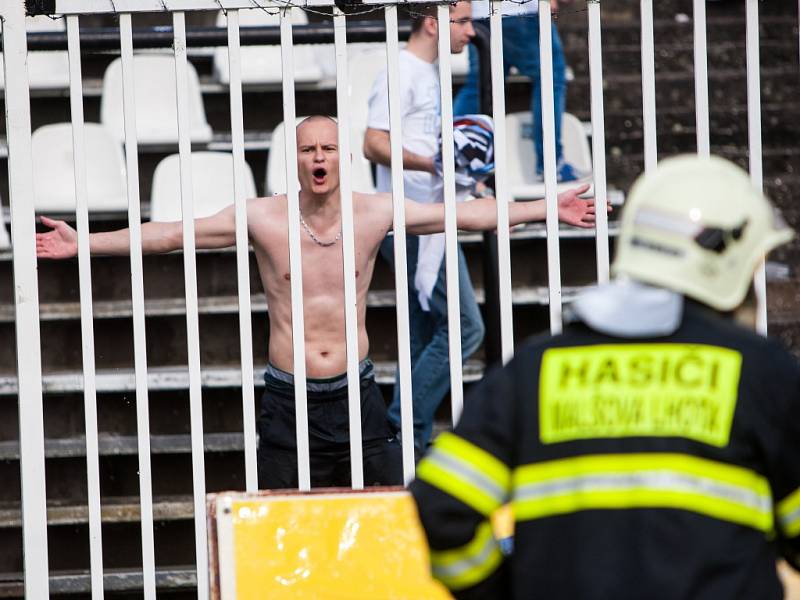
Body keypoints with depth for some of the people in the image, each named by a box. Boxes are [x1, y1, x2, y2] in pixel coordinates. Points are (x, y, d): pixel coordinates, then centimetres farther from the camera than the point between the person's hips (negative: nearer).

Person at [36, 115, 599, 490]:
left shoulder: (374, 213, -1)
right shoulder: (263, 218, -5)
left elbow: (466, 215, 5)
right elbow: (171, 234, -2)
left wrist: (551, 207, 3)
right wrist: (84, 242, -6)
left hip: (356, 395, 1)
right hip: (288, 400, -1)